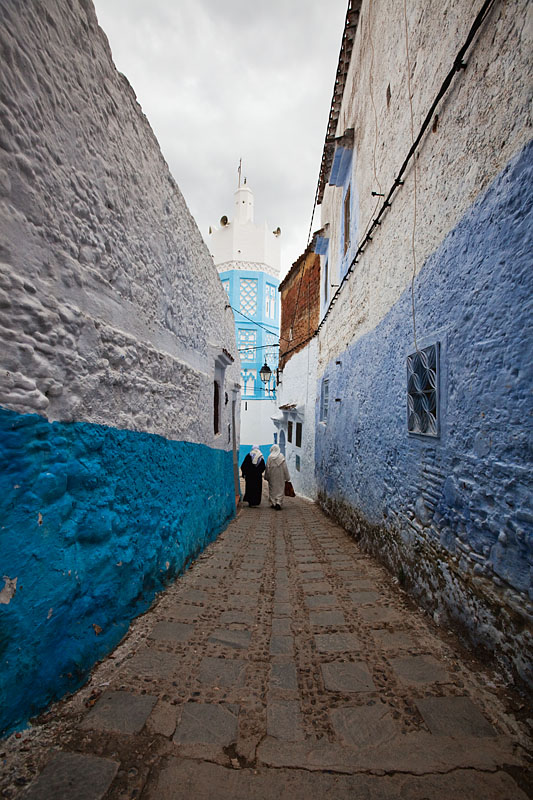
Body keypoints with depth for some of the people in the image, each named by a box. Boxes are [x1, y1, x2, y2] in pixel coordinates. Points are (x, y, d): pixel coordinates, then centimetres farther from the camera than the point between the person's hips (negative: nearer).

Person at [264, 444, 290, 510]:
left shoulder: (269, 457, -4)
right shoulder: (281, 456, -5)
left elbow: (267, 467, 0)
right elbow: (285, 467, -3)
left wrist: (266, 477, 11)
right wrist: (287, 477, 3)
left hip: (272, 476, 1)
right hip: (280, 476, -1)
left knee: (272, 489, 12)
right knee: (280, 489, 3)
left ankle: (273, 503, 15)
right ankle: (278, 503, -11)